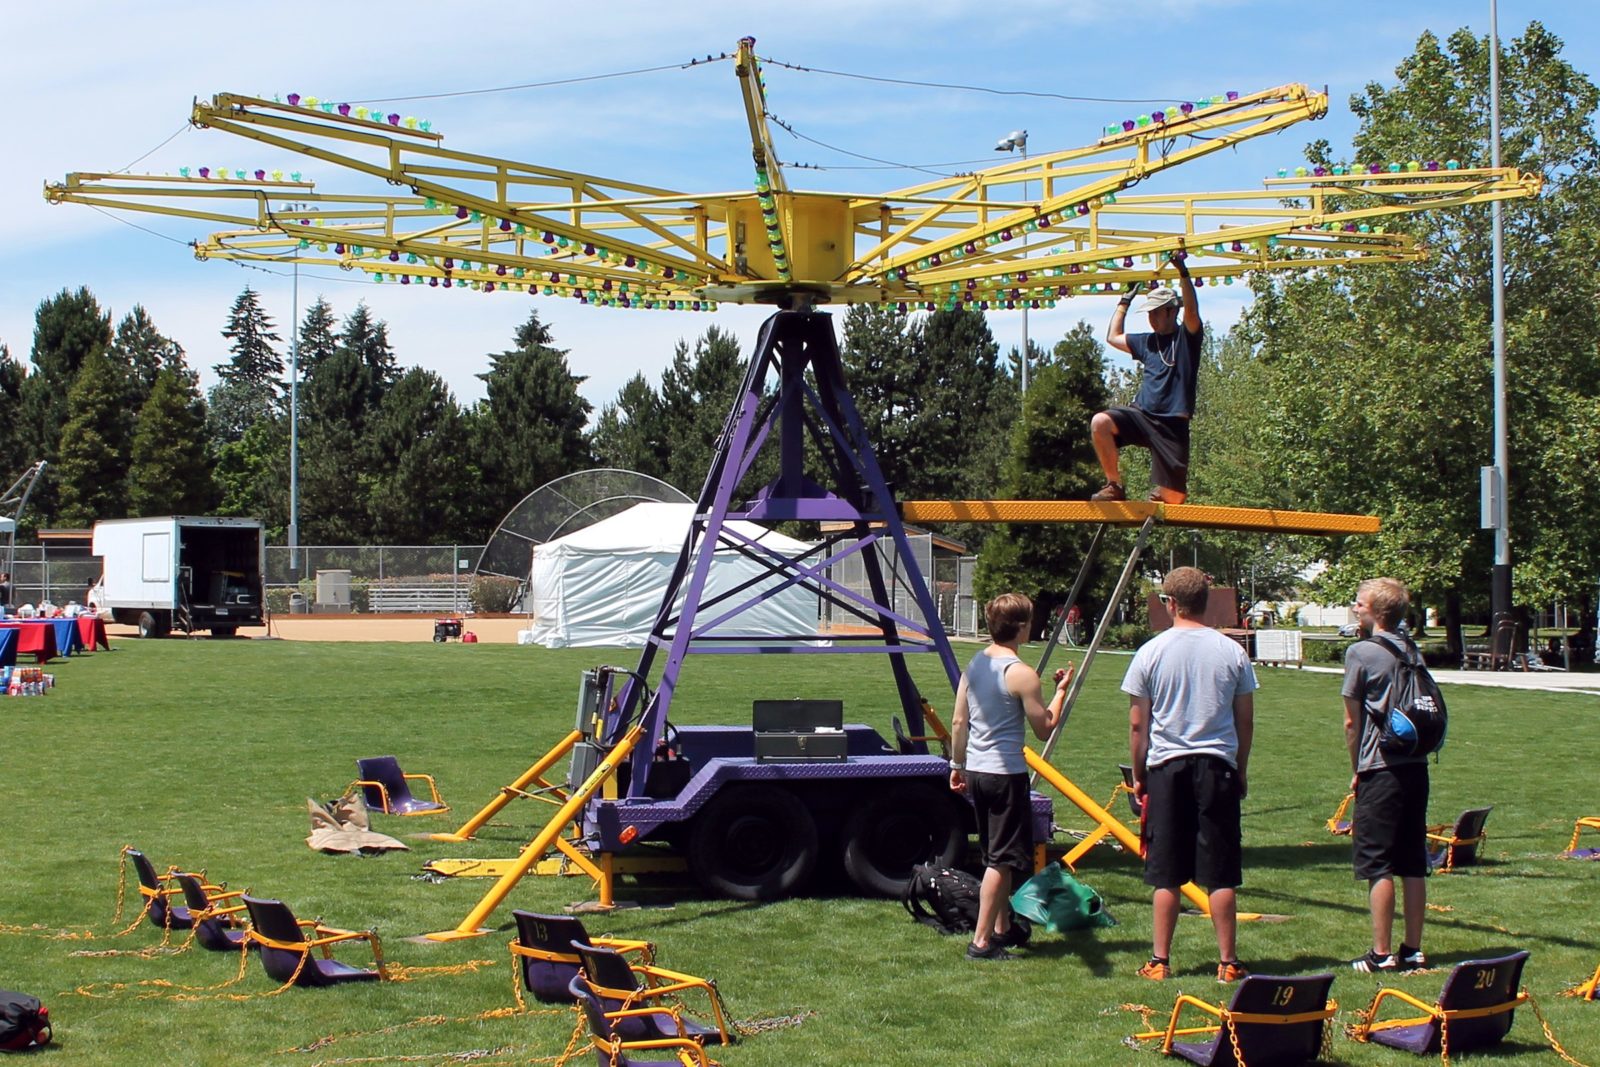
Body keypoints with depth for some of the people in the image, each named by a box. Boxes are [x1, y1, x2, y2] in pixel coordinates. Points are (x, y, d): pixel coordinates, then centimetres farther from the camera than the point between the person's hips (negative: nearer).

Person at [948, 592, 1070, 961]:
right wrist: (1060, 691, 2)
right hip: (1006, 773, -8)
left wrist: (958, 765, 19)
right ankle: (981, 941, -4)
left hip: (976, 771, 8)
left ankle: (1003, 929, 29)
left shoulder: (974, 665, 7)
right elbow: (1045, 728, -10)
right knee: (1002, 858, -3)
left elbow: (959, 721, 10)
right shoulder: (1021, 674, -16)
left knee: (995, 855, 19)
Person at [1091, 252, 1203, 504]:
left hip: (1173, 424, -4)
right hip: (1141, 415, 4)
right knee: (1100, 422, -27)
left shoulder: (1187, 338, 3)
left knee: (1173, 496, -6)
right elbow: (1113, 337, 33)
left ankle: (1158, 495, 33)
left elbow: (1191, 310, -17)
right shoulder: (1147, 341, 19)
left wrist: (1183, 272, -24)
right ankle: (1114, 486, -17)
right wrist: (1125, 300, 34)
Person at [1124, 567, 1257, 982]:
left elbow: (1137, 724, 0)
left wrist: (1138, 776, 11)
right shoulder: (1232, 652, 1)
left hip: (1167, 766, -1)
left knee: (1166, 875, 5)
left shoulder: (1152, 652, -3)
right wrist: (1240, 772, 18)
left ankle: (1160, 961, 8)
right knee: (1221, 875, 5)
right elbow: (1245, 722, 6)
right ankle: (1228, 962, 8)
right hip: (1218, 766, 1)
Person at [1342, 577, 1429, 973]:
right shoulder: (1413, 651, 12)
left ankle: (1381, 953, -2)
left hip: (1381, 767, -6)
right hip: (1416, 765, 7)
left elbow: (1352, 721, -5)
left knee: (1376, 864, -2)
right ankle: (1413, 950, 13)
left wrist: (1356, 770, 8)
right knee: (1413, 863, 9)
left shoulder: (1361, 652, -8)